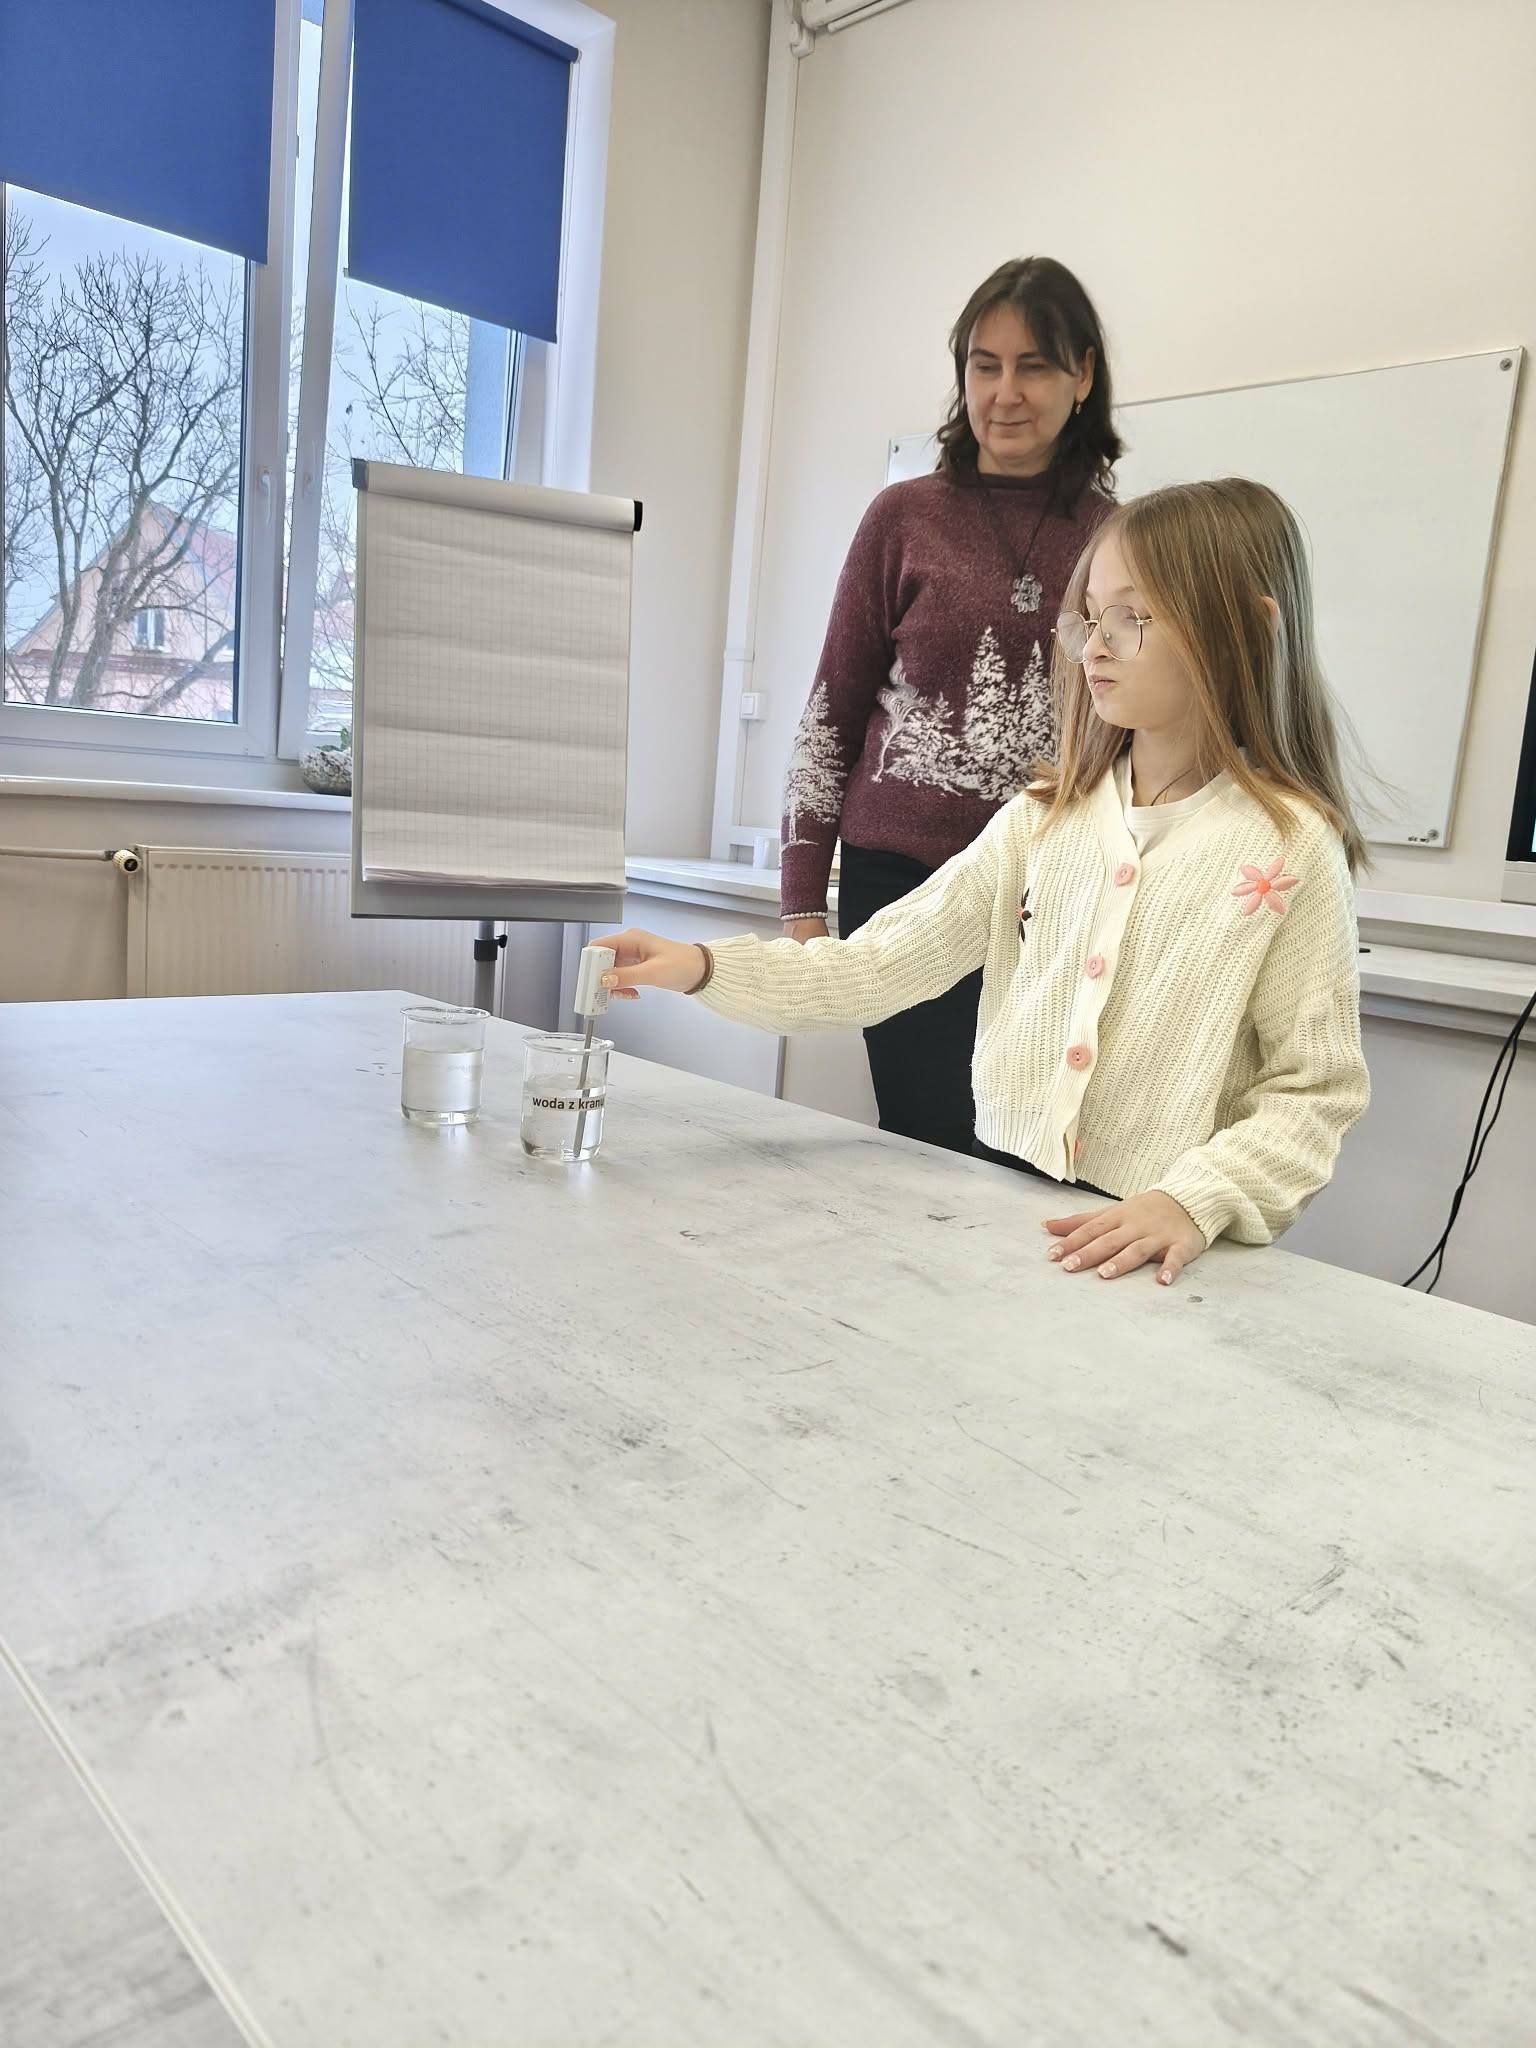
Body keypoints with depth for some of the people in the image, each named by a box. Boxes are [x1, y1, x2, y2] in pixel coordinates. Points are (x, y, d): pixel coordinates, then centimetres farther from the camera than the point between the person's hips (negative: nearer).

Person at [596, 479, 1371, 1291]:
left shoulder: (1292, 844, -6)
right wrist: (708, 968, -9)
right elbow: (881, 965, 2)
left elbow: (1315, 1089, -5)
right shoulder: (1046, 818, 5)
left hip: (1149, 1240, -2)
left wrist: (1192, 1202, -20)